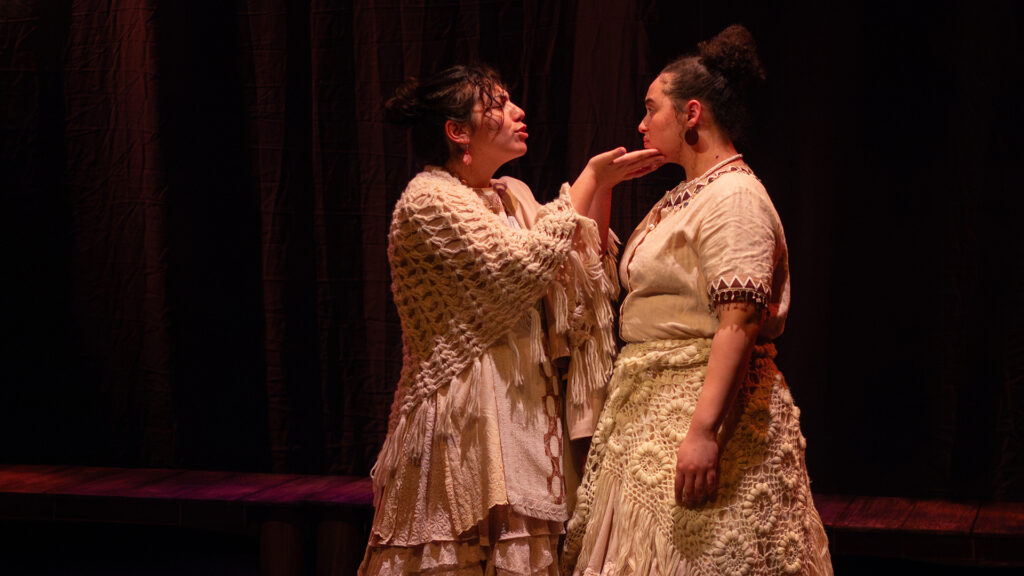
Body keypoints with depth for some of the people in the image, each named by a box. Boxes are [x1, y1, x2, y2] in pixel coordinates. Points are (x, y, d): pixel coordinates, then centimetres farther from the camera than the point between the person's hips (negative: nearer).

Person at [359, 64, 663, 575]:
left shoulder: (512, 195, 14)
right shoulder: (428, 200, -11)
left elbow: (583, 276, 12)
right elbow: (525, 266, -19)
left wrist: (603, 188, 2)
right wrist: (591, 178, -11)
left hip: (524, 409, 8)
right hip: (462, 415, -8)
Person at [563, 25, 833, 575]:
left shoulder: (735, 196, -14)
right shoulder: (685, 197, 18)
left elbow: (738, 325, -23)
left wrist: (703, 431, -30)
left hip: (704, 403, -10)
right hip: (653, 409, 10)